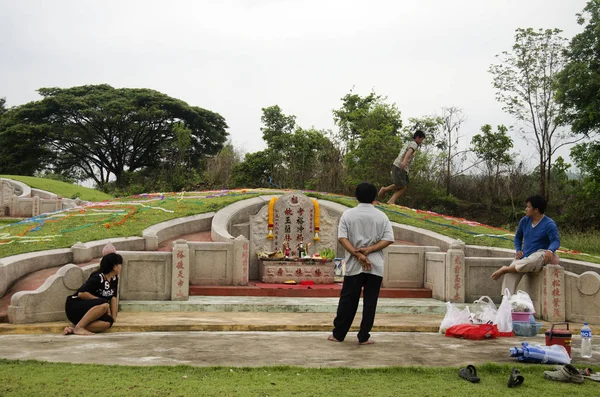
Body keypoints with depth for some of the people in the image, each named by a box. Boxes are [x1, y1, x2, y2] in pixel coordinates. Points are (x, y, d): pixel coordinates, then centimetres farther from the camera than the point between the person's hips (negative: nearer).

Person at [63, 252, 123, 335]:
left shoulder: (114, 279, 5)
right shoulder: (98, 278, -19)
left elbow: (113, 298, 5)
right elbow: (81, 294, -26)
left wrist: (113, 318, -4)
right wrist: (101, 300, -20)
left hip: (89, 310, 7)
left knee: (108, 323, -25)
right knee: (104, 305, -35)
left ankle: (73, 330, -23)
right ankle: (78, 327, -28)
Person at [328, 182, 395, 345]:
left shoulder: (348, 214, 1)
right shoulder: (381, 216, 3)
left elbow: (342, 238, -8)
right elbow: (388, 239, -6)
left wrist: (357, 254, -12)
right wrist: (368, 250, -11)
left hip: (354, 265, 0)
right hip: (375, 266, 0)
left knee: (348, 300, 8)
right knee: (370, 301, 5)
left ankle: (338, 334, 15)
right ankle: (363, 337, 8)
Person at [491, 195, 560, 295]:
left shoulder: (549, 224, -9)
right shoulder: (524, 221, 8)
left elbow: (556, 241, -18)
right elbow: (518, 237, 20)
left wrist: (550, 251, -41)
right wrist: (518, 250, 3)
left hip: (539, 254, -5)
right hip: (524, 255, 5)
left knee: (531, 262, -42)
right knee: (510, 274, -21)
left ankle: (505, 269, -22)